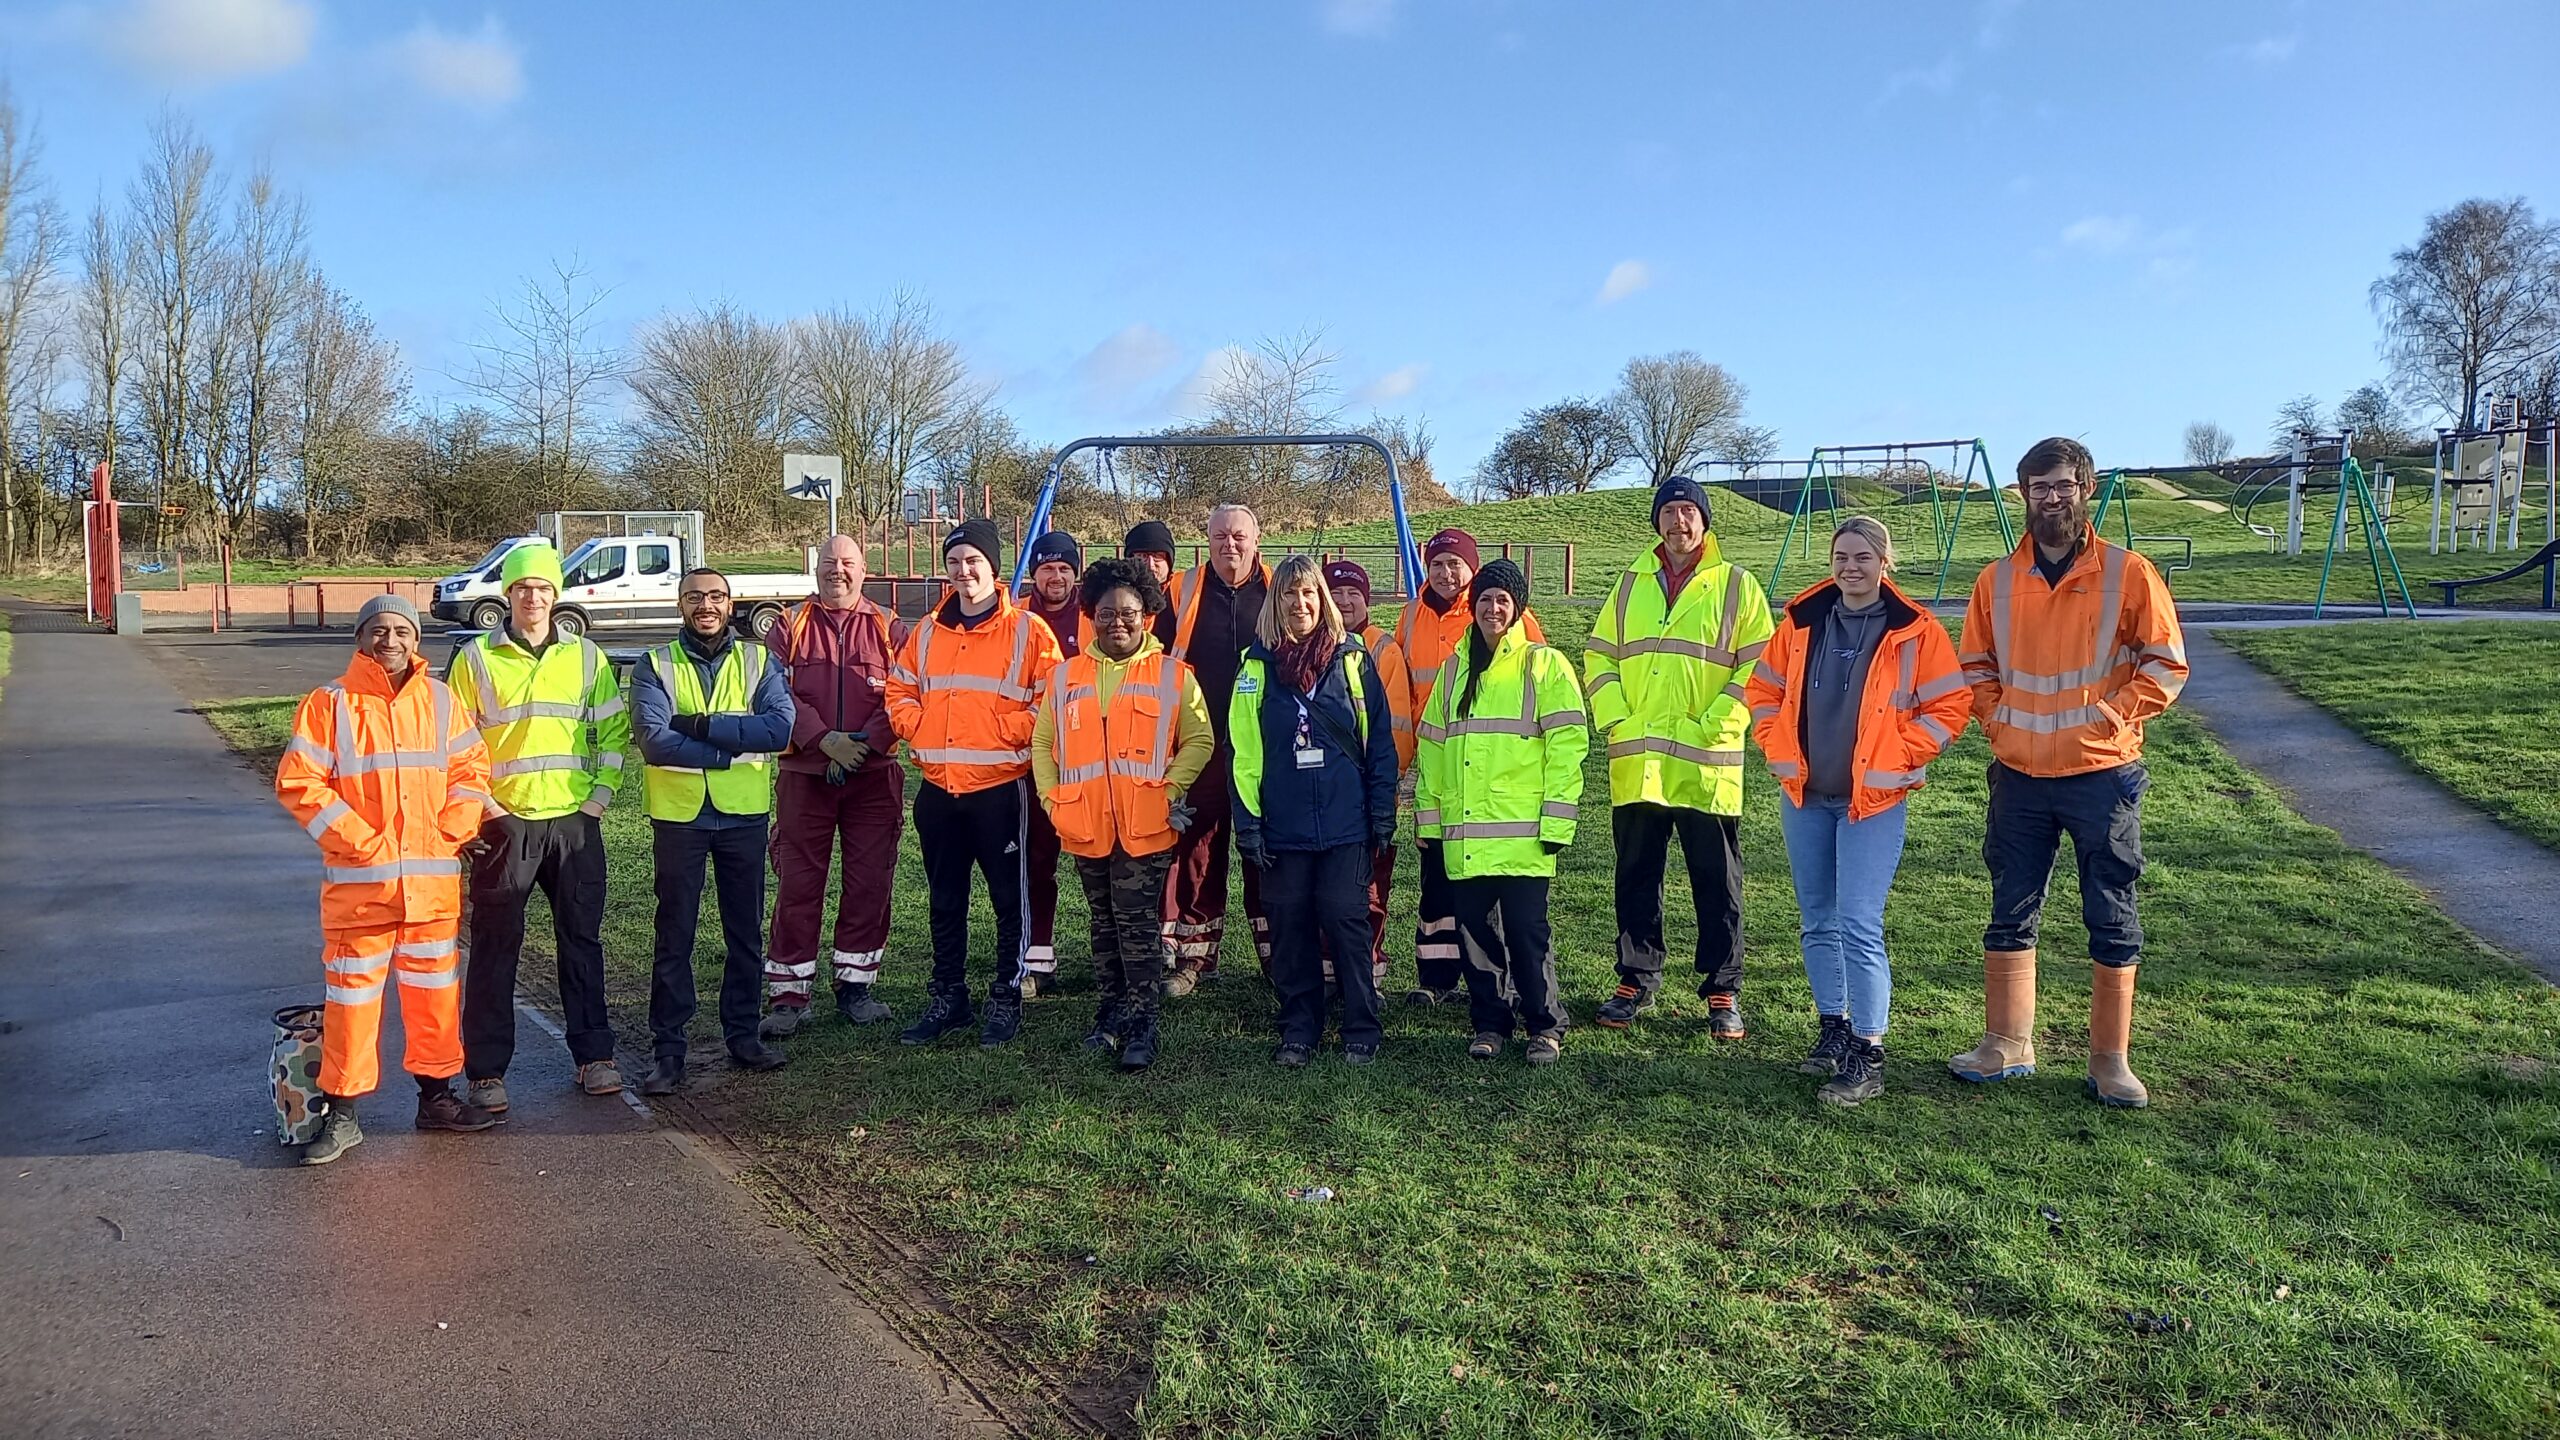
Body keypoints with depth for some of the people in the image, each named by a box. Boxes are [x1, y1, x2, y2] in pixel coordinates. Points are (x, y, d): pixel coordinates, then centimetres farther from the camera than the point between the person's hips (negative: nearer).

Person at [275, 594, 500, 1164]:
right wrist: (361, 840, -13)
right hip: (358, 881, -3)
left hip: (433, 881, 3)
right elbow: (299, 784, -7)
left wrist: (452, 833, -4)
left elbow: (471, 768, 10)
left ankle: (436, 1095, 25)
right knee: (352, 994, 1)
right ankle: (342, 1114, 12)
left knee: (434, 989, 12)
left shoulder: (439, 700, 7)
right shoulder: (329, 704, -4)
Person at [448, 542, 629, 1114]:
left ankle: (594, 1055, 19)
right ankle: (487, 1071, 12)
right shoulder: (476, 659, 1)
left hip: (575, 823, 2)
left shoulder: (586, 657, 7)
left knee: (581, 939, 9)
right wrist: (484, 809, -7)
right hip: (505, 824, -2)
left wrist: (599, 798, 0)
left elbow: (613, 732, 9)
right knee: (494, 948, 3)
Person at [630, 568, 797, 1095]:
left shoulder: (758, 660, 3)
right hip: (678, 814, -1)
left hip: (744, 814, 2)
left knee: (746, 931, 12)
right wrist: (733, 749, -18)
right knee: (675, 936, 4)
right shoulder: (654, 665, -1)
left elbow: (780, 726, -14)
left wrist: (698, 724, -19)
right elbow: (654, 740, -16)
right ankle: (669, 1050, 12)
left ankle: (742, 1034, 25)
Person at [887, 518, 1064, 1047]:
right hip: (937, 789, 5)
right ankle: (947, 998, 26)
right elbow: (899, 691, 18)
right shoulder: (927, 633, 10)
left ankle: (1006, 999, 17)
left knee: (1009, 899, 4)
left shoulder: (1027, 631, -4)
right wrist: (919, 727, 1)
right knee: (945, 900, 14)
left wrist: (1007, 732, -14)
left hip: (1000, 786, -5)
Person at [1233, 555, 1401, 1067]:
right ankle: (1298, 1031, 19)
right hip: (1283, 826, 1)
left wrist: (1383, 816, -1)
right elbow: (1243, 751, 2)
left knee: (1346, 921, 0)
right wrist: (1247, 825, -2)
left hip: (1346, 823, -1)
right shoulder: (1257, 664, 3)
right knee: (1290, 927, 6)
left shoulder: (1352, 658, 1)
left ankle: (1361, 1030, 13)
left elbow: (1380, 742, 3)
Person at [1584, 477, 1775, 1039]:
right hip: (1635, 764, 3)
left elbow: (1760, 665, -3)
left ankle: (1723, 992, 14)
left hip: (1705, 766, -3)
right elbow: (1598, 655, 13)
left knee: (1717, 883, 3)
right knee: (1636, 878, 10)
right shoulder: (1631, 583, 13)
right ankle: (1636, 981, 22)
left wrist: (1713, 725, -13)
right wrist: (1615, 720, -1)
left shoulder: (1736, 585, 2)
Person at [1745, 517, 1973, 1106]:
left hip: (1873, 800, -5)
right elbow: (1763, 691, 14)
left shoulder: (1916, 631, -6)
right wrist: (1782, 753, 4)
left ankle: (1867, 1057, -2)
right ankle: (1833, 1029, 28)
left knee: (1858, 926, -10)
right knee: (1817, 922, 13)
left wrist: (1897, 760, -9)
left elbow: (1950, 706, -4)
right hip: (1805, 796, 5)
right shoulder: (1802, 622, 4)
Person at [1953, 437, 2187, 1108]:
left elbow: (2166, 663, -2)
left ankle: (2110, 1060, 15)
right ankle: (2007, 1045, 22)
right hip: (2020, 777, 3)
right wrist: (1996, 719, 1)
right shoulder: (1997, 580, 4)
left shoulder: (2128, 573, -4)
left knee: (2113, 921, 4)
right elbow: (1974, 664, 14)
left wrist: (2111, 717, -10)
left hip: (2102, 776, -3)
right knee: (2011, 914, 10)